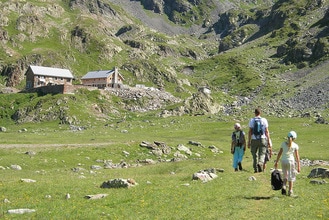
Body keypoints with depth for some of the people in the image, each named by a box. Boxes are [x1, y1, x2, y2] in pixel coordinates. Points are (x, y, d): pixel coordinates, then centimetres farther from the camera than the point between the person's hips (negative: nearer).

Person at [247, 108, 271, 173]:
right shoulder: (264, 120, 2)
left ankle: (256, 169, 11)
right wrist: (269, 141, 6)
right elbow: (267, 131, 1)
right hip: (262, 139, 0)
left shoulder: (252, 120, 0)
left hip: (254, 140, 0)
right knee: (262, 154, 4)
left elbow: (250, 132, -3)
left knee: (255, 155, 11)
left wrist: (249, 141, 1)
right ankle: (260, 163, -24)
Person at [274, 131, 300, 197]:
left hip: (283, 161, 3)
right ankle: (290, 192, 13)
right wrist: (298, 166, -1)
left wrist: (276, 162, 13)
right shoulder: (295, 145, -3)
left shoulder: (283, 144, 4)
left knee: (285, 176, 19)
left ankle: (283, 187, -3)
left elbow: (279, 153, 6)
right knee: (291, 177, 9)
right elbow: (297, 156, -4)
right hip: (290, 161, -3)